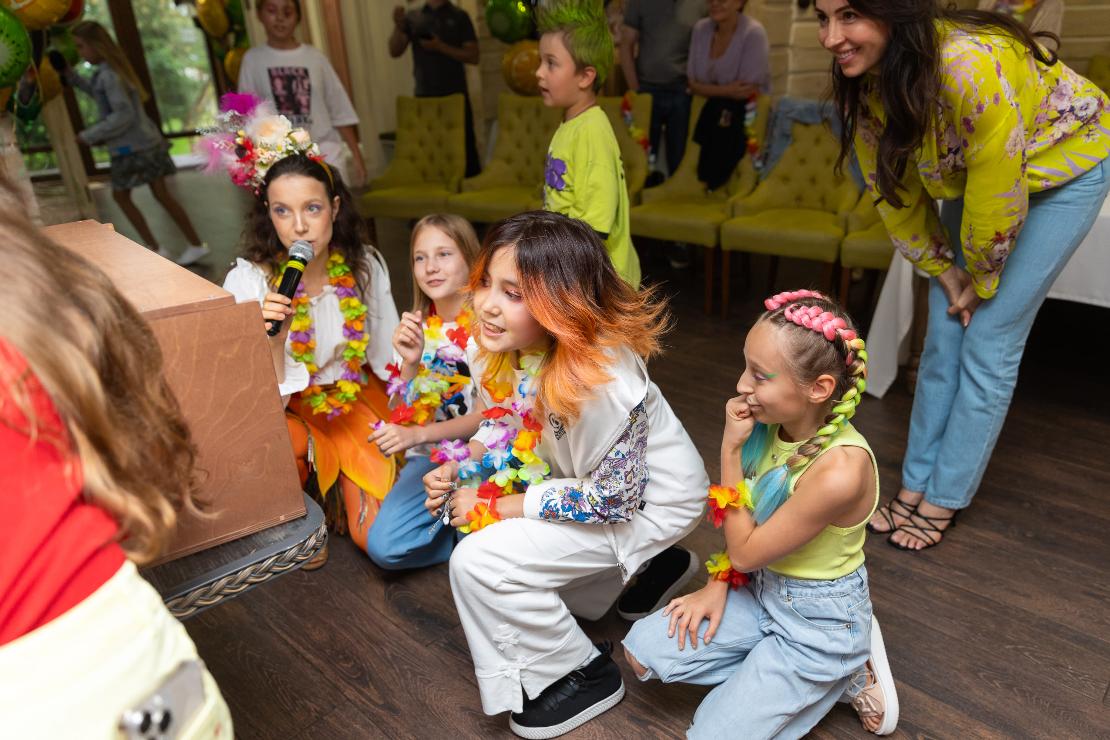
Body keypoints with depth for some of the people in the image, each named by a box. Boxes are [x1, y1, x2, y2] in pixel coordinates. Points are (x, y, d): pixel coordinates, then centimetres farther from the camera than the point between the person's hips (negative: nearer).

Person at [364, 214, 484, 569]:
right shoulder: (416, 328, 2)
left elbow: (486, 416, -14)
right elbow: (404, 413, 1)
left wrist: (417, 435, -27)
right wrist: (409, 362, -18)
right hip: (430, 457, 4)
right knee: (383, 546, -14)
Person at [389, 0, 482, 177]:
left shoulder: (459, 16, 4)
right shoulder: (412, 17, 10)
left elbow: (473, 56, -2)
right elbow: (395, 52, 4)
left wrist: (441, 47, -12)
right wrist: (398, 26, -12)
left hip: (455, 95, -2)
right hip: (424, 96, 2)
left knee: (465, 148, -3)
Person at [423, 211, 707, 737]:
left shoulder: (601, 381, -36)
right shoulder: (505, 346, -12)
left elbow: (613, 498, -26)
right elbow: (504, 422, 6)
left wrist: (493, 505, -20)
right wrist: (460, 469, -13)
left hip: (647, 502, -8)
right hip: (586, 478, 8)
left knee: (479, 560, -18)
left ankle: (584, 676, 8)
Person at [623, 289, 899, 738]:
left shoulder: (839, 471, -34)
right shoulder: (773, 422, -12)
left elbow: (745, 552, -22)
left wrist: (730, 449, -25)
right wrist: (719, 583, -3)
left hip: (820, 618, -7)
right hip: (762, 588, 7)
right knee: (643, 652, -1)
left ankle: (841, 674, 10)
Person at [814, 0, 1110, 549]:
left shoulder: (970, 64, -39)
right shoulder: (862, 83, -18)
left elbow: (998, 195, -29)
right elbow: (892, 187, -7)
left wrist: (981, 282, -14)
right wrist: (943, 270, -4)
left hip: (1065, 167, -6)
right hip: (971, 176, 6)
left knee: (989, 344, -6)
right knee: (943, 338, 4)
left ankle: (943, 500, 9)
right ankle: (915, 485, 15)